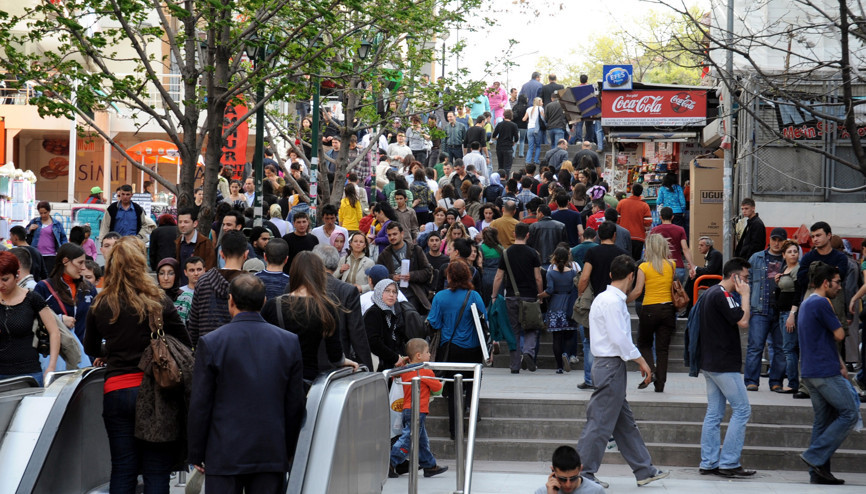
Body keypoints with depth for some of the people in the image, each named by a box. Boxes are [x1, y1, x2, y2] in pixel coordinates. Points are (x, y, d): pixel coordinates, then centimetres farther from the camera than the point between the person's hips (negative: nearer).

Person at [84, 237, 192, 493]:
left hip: (115, 389, 2)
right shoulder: (158, 302, -7)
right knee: (156, 471, 2)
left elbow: (91, 348, 17)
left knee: (122, 470, 8)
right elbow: (185, 345, 2)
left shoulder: (100, 305, 1)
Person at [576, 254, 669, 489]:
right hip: (611, 366, -11)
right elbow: (620, 338, -20)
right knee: (601, 423, -5)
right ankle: (583, 474, 0)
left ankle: (644, 470, 21)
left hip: (607, 363, 11)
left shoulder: (604, 298, 15)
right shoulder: (613, 301, -16)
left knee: (625, 422, 14)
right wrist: (642, 362, -12)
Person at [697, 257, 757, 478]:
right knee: (742, 409, -4)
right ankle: (728, 463, -5)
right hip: (724, 364, -10)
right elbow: (743, 321, -20)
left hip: (709, 363, 10)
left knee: (714, 414, 10)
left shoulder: (709, 293, 16)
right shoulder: (722, 296, -16)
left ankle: (709, 463, 10)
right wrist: (745, 295, -12)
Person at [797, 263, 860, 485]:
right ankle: (815, 456, -10)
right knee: (850, 413, -5)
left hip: (810, 372, 10)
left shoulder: (806, 304, 19)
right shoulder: (821, 304, -13)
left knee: (824, 420, 11)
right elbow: (839, 335, -10)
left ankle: (818, 472, 8)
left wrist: (839, 363, 17)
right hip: (825, 372, -10)